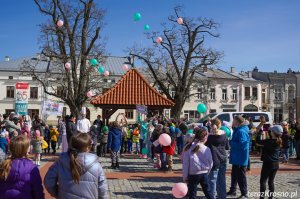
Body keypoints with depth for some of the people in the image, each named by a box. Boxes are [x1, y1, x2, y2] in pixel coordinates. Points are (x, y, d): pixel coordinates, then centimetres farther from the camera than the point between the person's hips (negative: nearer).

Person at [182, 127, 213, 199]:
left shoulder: (188, 148, -7)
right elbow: (210, 163, 1)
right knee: (207, 192, 19)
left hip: (193, 175, -1)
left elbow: (185, 164, -5)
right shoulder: (207, 149, -7)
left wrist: (185, 177, 3)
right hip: (204, 174, 2)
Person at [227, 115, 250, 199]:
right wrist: (231, 142, 5)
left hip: (241, 158, -10)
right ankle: (232, 190, 33)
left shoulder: (241, 132, -22)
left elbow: (241, 144, -28)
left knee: (241, 176, -1)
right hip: (236, 157, 10)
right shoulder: (237, 130, 11)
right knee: (234, 174, 20)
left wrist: (230, 142, -20)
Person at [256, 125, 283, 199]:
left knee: (263, 181, 1)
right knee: (271, 181, 14)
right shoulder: (279, 141, 2)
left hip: (268, 163, -6)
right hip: (276, 164, 7)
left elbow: (258, 142, -11)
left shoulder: (268, 141, -18)